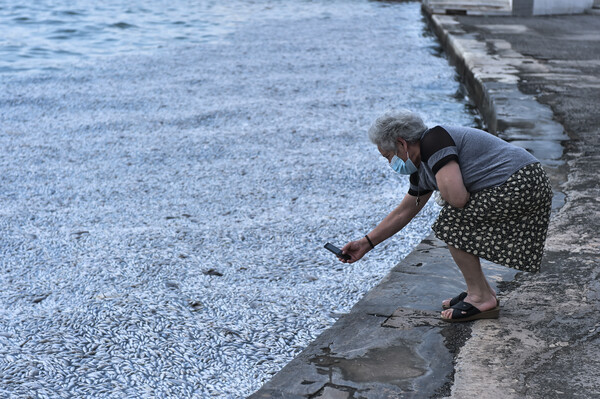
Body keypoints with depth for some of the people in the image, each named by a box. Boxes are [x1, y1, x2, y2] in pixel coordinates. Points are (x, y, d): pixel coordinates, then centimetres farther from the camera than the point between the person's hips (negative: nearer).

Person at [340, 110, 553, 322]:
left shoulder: (434, 142, -15)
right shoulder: (422, 170, 16)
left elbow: (458, 198, -25)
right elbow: (403, 212, 25)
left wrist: (447, 191, -1)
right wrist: (366, 243, 29)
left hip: (520, 186, -10)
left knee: (450, 223, -8)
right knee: (458, 226, 15)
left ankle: (482, 298, -2)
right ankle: (482, 290, 18)